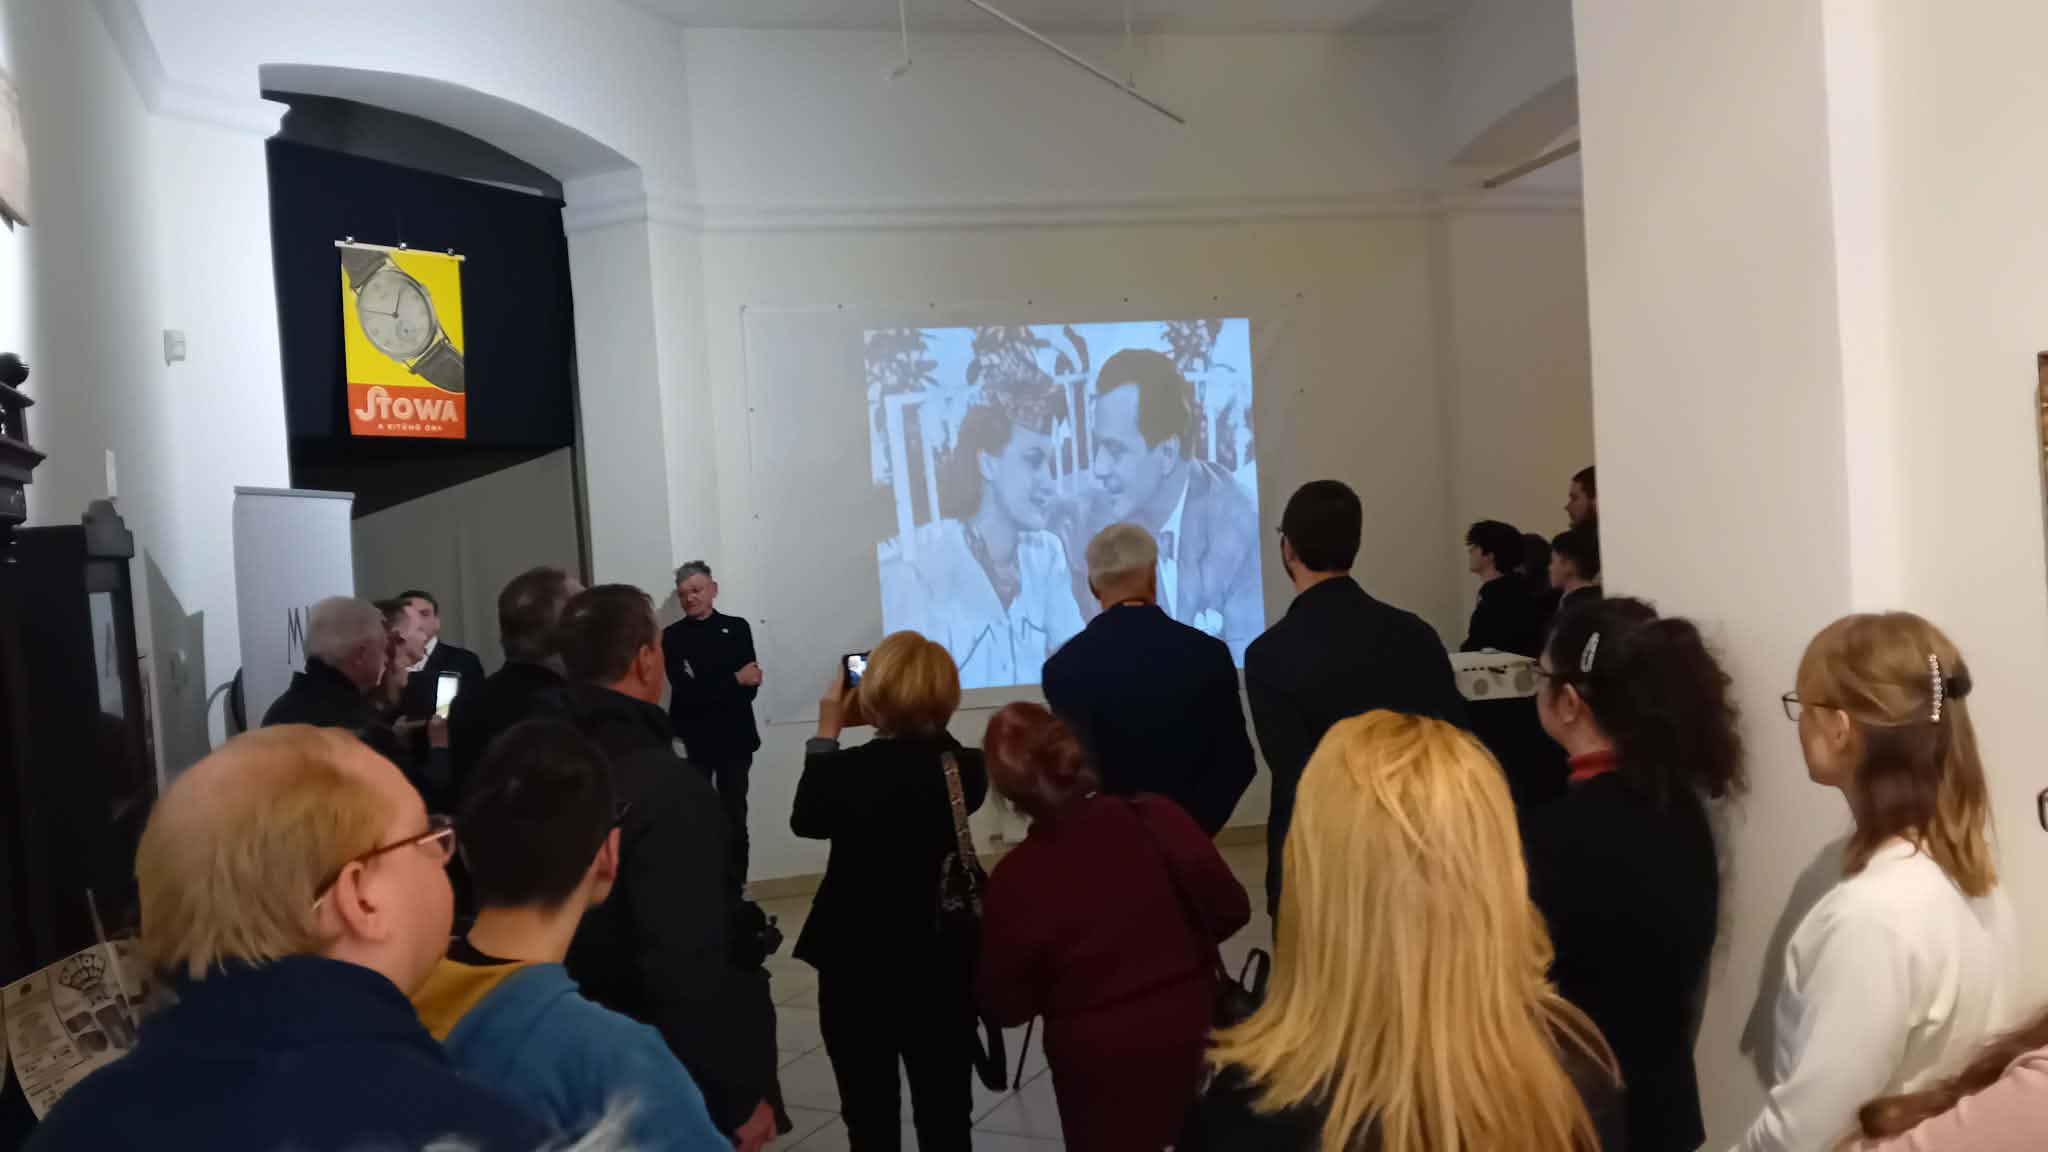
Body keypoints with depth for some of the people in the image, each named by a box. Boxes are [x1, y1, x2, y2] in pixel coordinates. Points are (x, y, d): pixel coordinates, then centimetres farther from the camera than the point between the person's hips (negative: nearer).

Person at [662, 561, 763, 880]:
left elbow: (750, 687, -3)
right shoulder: (673, 637, 1)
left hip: (734, 738, 1)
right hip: (694, 740, -1)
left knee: (735, 818, 4)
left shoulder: (737, 628, 5)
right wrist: (734, 680, -13)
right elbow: (686, 692, -10)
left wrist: (708, 692, -15)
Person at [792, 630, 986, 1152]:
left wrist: (827, 731, 6)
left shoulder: (847, 771, -19)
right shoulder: (965, 769, -9)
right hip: (944, 965, 3)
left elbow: (806, 819, 2)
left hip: (858, 966, -2)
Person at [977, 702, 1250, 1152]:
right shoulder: (1156, 817, -15)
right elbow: (1230, 909, -7)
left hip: (1102, 1068, -2)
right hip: (1193, 1034, 2)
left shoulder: (1018, 877, -19)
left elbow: (1006, 1007, -11)